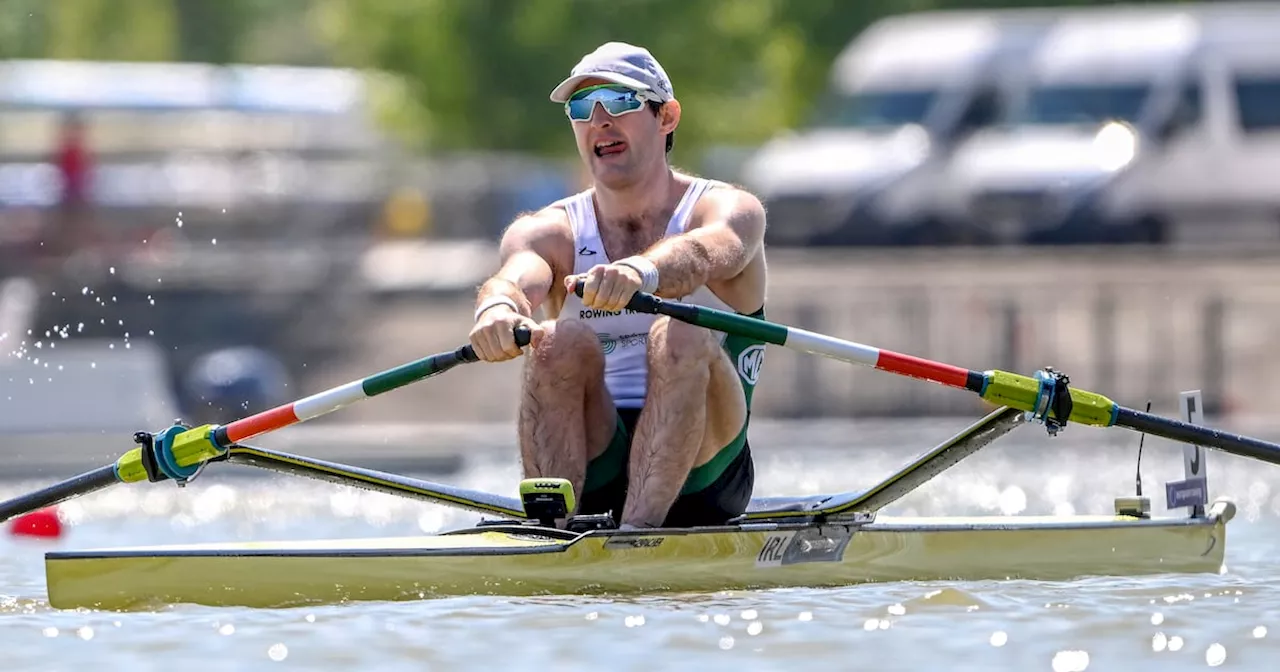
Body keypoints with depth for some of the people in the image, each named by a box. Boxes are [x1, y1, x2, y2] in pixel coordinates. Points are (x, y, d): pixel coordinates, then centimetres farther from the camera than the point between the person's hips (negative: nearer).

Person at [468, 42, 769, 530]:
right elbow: (516, 275, -17)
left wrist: (641, 270, -50)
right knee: (563, 342, -24)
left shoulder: (728, 210, 1)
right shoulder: (548, 232, 9)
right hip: (593, 472, 2)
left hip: (698, 471, -2)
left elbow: (706, 252, -25)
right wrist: (498, 306, -44)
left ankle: (639, 530, -44)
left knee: (681, 336, -29)